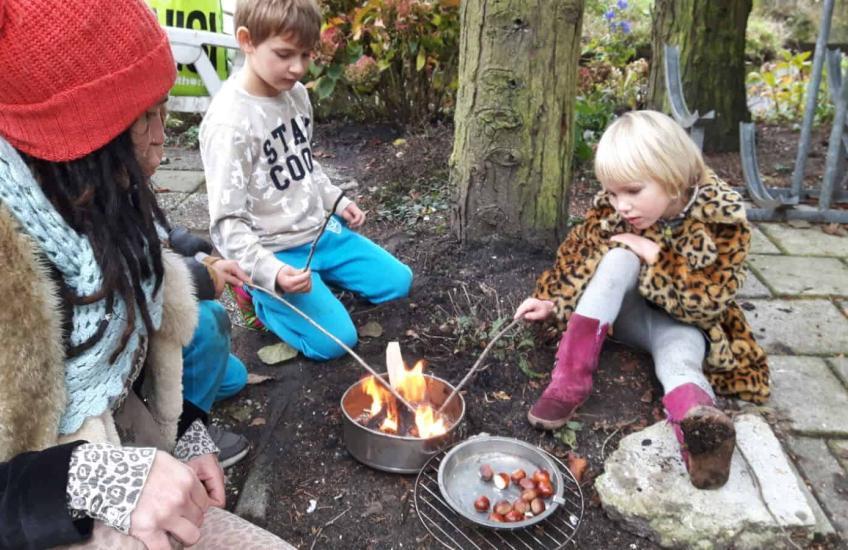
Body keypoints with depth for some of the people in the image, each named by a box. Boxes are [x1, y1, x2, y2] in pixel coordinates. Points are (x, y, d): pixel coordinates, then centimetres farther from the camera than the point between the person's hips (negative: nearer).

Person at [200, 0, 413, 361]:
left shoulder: (297, 94, 0)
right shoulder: (229, 123, -24)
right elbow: (226, 224, -23)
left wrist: (337, 201, 9)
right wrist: (270, 271, -35)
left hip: (321, 231, 8)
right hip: (275, 251, -7)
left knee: (398, 282, 9)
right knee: (334, 341, -15)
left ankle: (314, 275, 16)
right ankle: (261, 290, 7)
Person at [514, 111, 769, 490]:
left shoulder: (721, 220, -21)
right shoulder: (612, 209, -13)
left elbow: (708, 301, -25)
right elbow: (577, 252, -1)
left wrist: (654, 256, -29)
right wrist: (550, 300, -12)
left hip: (683, 322, -2)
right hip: (625, 312, 2)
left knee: (678, 358, -37)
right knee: (618, 258, -30)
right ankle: (571, 377, -38)